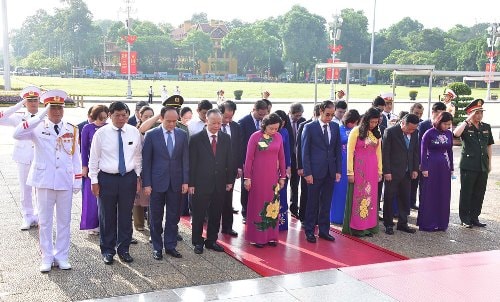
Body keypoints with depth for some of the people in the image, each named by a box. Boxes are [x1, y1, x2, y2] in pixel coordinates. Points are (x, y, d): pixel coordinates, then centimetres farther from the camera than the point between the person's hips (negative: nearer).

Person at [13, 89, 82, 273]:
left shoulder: (72, 130, 6)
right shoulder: (38, 128, -2)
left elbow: (76, 156, 7)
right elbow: (17, 134, -21)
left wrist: (78, 181, 3)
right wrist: (39, 117, -25)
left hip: (65, 182, 2)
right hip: (45, 181, -2)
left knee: (64, 221, 8)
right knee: (45, 221, 6)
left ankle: (61, 256, 19)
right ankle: (47, 257, 16)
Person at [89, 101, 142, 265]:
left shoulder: (134, 132, 1)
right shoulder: (101, 133, -5)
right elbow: (94, 158, -1)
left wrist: (138, 177, 8)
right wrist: (94, 181, -2)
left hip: (129, 178, 2)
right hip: (107, 178, -2)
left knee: (126, 216, 10)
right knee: (107, 217, 7)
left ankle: (123, 249, 24)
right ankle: (107, 250, 22)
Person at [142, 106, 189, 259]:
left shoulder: (182, 135, 4)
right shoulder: (151, 135, -4)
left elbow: (185, 159, 6)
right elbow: (146, 161, -4)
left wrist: (185, 181, 0)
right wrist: (146, 184, -8)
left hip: (176, 183, 2)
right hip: (157, 182, -2)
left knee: (173, 217, 9)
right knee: (156, 218, 7)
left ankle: (170, 246, 21)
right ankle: (157, 247, 19)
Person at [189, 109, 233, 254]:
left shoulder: (226, 138, 5)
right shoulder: (196, 139, -7)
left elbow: (229, 161, 9)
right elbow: (192, 163, -6)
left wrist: (230, 181, 5)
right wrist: (191, 183, -9)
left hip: (220, 184, 4)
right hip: (201, 184, -3)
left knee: (216, 215, 11)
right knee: (198, 215, 7)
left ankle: (211, 241, 25)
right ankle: (198, 242, 21)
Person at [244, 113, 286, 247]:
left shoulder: (278, 137, 2)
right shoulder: (255, 137, -9)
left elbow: (281, 157, 8)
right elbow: (249, 158, -7)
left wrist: (283, 176, 8)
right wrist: (247, 178, -8)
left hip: (273, 177, 4)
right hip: (258, 177, -4)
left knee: (273, 206, 7)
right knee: (258, 205, 4)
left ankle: (271, 236, 16)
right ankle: (256, 237, 12)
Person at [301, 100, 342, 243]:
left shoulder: (335, 127, 7)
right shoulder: (310, 127, -6)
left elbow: (338, 149, 10)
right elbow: (305, 151, -6)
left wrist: (338, 170, 4)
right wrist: (307, 172, -11)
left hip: (330, 171, 4)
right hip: (315, 171, -4)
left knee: (326, 203, 9)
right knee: (313, 202, 4)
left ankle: (324, 230, 19)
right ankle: (309, 231, 14)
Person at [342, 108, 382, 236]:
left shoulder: (377, 134, 10)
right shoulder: (356, 131, -5)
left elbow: (378, 153, 13)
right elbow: (350, 152, -7)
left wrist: (379, 171, 9)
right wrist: (350, 172, -10)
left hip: (372, 170, 5)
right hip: (359, 168, -5)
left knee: (371, 197, 8)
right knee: (358, 197, 1)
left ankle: (369, 226, 17)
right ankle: (356, 227, 9)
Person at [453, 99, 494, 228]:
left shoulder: (486, 127, 11)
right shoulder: (465, 127, -4)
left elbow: (489, 146, 17)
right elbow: (456, 134, -27)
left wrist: (489, 164, 14)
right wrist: (468, 120, -21)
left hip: (483, 166, 5)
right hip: (468, 166, -5)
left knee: (479, 193, 10)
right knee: (466, 193, 2)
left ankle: (474, 217, 21)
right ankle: (465, 218, 12)